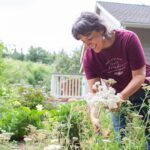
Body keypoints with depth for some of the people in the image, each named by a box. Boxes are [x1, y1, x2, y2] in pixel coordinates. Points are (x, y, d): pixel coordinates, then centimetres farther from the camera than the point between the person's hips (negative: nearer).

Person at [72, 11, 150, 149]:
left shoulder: (128, 38, -22)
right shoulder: (89, 56, -14)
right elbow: (94, 90, -18)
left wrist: (121, 97, -35)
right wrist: (94, 115, -35)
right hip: (117, 96, 3)